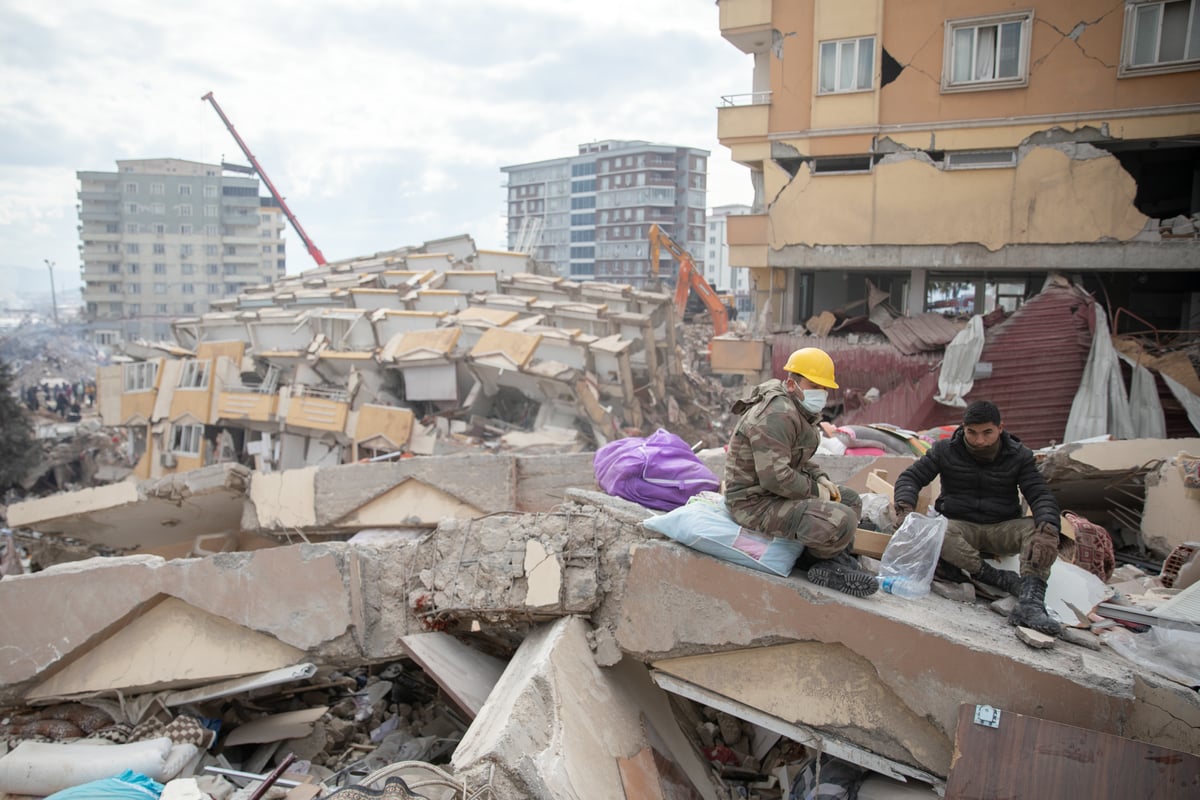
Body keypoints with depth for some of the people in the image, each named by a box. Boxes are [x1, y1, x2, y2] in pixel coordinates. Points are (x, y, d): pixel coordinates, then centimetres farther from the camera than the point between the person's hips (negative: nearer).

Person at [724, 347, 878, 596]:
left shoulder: (798, 410, 12)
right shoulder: (778, 415, -24)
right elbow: (774, 476, -31)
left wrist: (820, 479, 5)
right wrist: (815, 491, -16)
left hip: (775, 492, 12)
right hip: (756, 503, -12)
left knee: (850, 500, 17)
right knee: (840, 521, -27)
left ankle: (834, 562, 6)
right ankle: (827, 564, 3)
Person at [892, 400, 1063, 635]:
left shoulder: (1019, 456, -1)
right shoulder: (946, 450, -1)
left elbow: (1041, 496, -11)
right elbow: (910, 477, -3)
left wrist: (1047, 532, -33)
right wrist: (905, 508, -26)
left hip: (1002, 529, 1)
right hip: (960, 526, -1)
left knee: (1037, 528, -30)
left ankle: (1030, 603, -44)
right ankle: (1004, 581, -34)